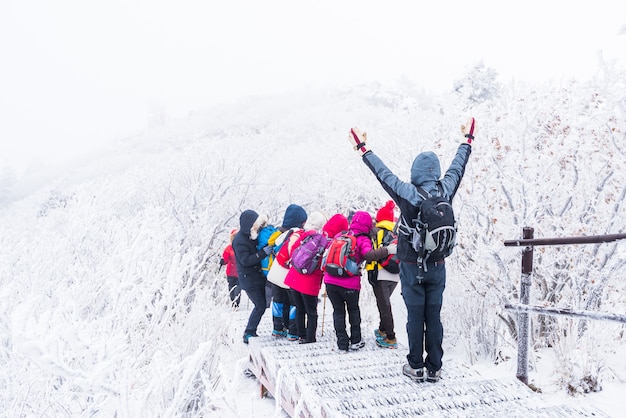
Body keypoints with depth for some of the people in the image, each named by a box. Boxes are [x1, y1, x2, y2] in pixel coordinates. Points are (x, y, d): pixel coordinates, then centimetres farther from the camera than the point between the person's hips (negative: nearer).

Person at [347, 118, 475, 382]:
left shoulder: (407, 193, -15)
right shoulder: (445, 191, -5)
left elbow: (382, 172, -3)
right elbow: (458, 167, 12)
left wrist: (363, 149, 12)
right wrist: (467, 140, 30)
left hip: (412, 267, -3)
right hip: (437, 266, 3)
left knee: (415, 316, 5)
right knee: (434, 317, 8)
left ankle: (416, 367, 13)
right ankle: (434, 368, 14)